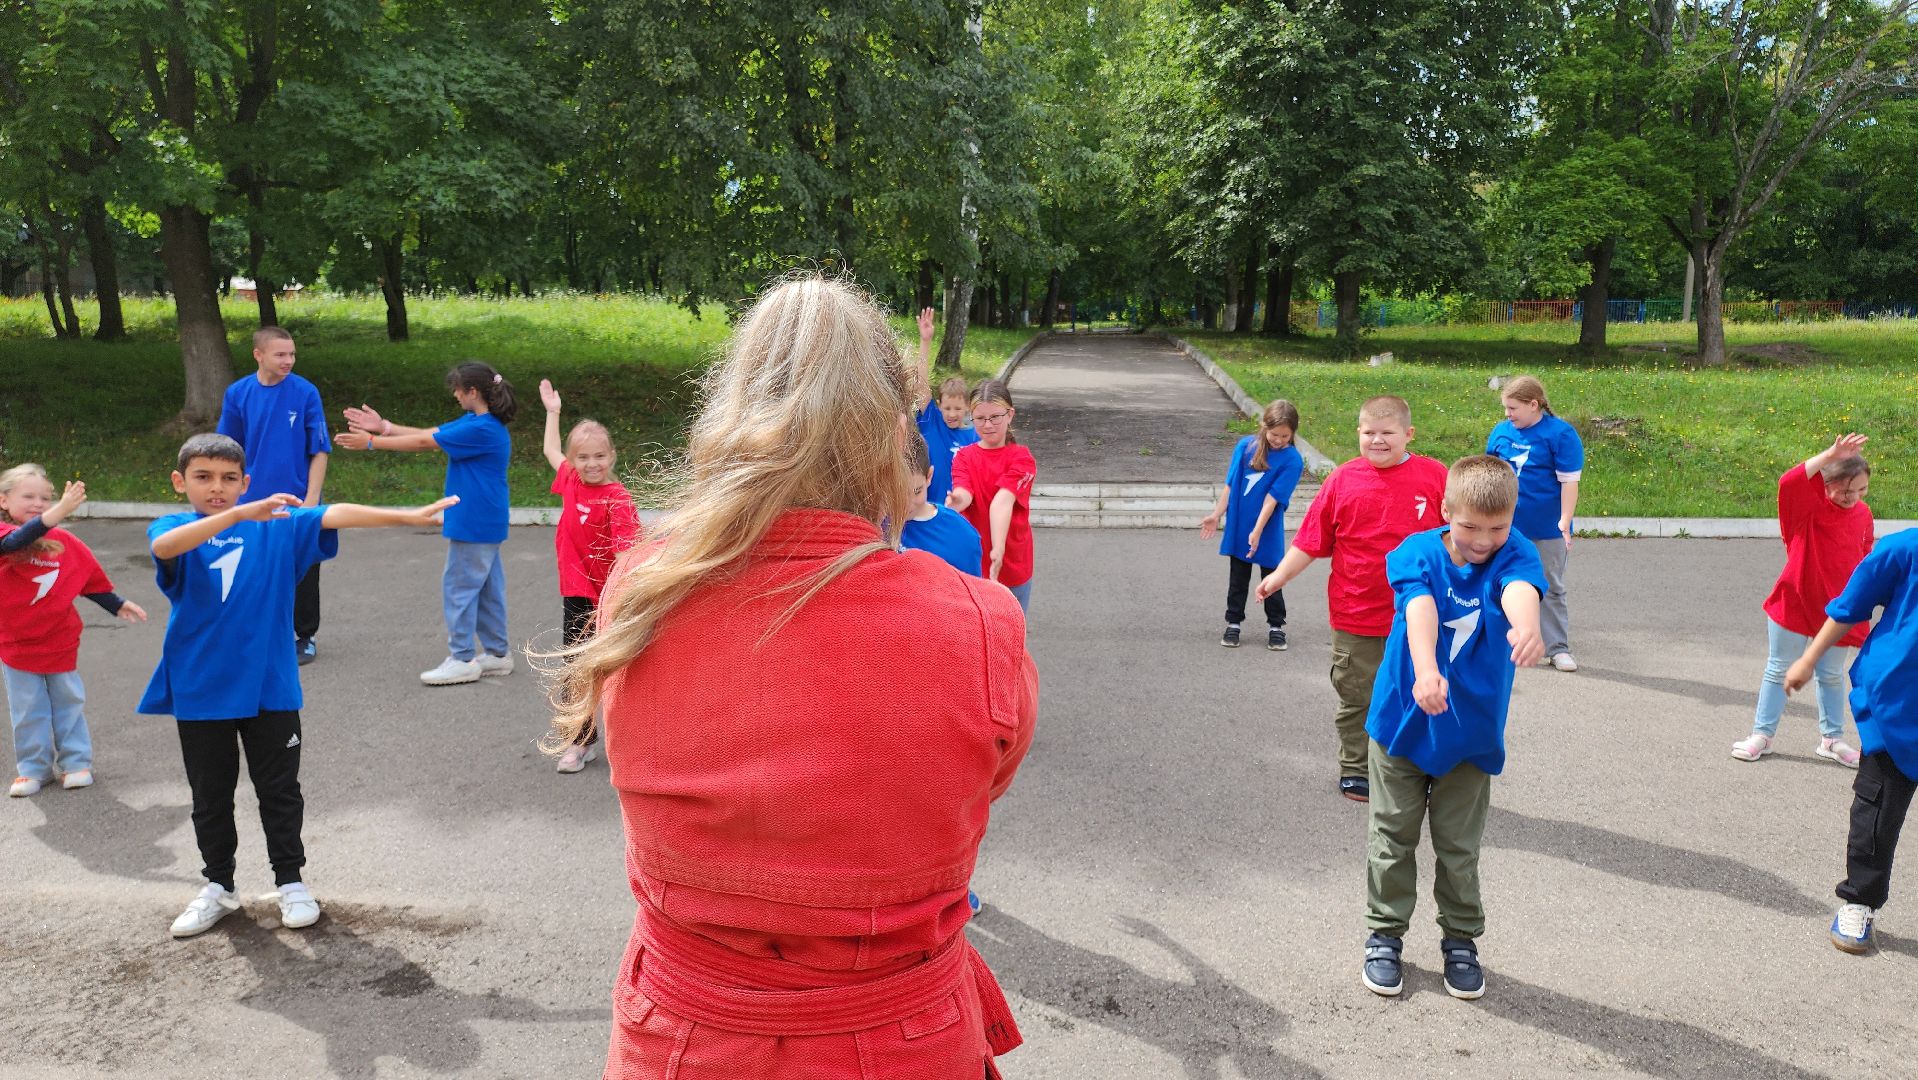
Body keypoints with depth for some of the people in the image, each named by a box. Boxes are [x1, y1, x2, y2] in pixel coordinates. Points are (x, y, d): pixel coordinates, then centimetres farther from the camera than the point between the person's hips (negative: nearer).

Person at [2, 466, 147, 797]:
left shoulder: (64, 541, -3)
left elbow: (91, 577, 8)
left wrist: (116, 605, 6)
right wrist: (56, 513, -50)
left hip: (61, 642, 2)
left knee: (70, 705, 11)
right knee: (27, 711, 9)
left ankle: (75, 763, 23)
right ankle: (33, 768, 22)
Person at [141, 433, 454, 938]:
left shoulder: (279, 524, -1)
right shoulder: (172, 529, -5)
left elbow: (336, 515, -13)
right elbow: (165, 546, -28)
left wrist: (409, 517, -24)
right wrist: (239, 515, -41)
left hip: (269, 686, 0)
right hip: (199, 690, 0)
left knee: (280, 791, 11)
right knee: (210, 797, 15)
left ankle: (291, 881, 26)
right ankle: (218, 886, 31)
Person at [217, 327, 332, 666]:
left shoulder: (306, 392, -8)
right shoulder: (238, 393, -1)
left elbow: (318, 452, -6)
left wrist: (311, 499, -11)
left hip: (297, 501, -2)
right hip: (253, 504, 2)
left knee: (302, 574, 7)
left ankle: (306, 637, 23)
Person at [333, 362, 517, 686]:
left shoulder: (482, 429, -21)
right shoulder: (473, 422, 10)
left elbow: (423, 443, -17)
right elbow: (429, 433, 12)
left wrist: (371, 442, -11)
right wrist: (384, 426, 10)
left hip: (474, 523, -10)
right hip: (484, 523, 10)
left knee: (459, 586, -2)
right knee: (486, 588, 14)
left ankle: (463, 659, 5)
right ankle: (497, 653, 21)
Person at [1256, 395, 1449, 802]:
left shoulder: (1434, 475, -4)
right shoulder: (1343, 479, -3)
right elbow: (1312, 540, 1)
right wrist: (1279, 576, -1)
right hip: (1355, 617, 0)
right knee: (1357, 699, 11)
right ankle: (1354, 771, 27)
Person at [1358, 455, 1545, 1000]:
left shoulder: (1513, 554, -12)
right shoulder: (1417, 553, -14)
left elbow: (1520, 590, -35)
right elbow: (1419, 610, -33)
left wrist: (1526, 627, -59)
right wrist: (1426, 671, -52)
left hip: (1472, 729, 1)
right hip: (1403, 718, -1)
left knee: (1459, 846, 12)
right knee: (1393, 837, 11)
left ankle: (1461, 941, 32)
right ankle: (1385, 935, 28)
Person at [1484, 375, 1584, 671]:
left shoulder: (1561, 433, -11)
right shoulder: (1501, 431, 1)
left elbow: (1569, 481, -11)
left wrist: (1565, 521, -15)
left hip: (1547, 529, -4)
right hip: (1507, 527, 4)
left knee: (1552, 590, 7)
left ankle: (1559, 649, 16)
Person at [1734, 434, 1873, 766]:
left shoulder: (1863, 515, 1)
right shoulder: (1809, 503, -13)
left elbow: (1864, 561, 13)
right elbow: (1788, 482, -37)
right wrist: (1830, 455, -39)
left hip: (1836, 609, 4)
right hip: (1794, 602, -4)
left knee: (1832, 675, 16)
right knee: (1779, 670, 7)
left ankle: (1831, 739, 30)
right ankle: (1762, 735, 18)